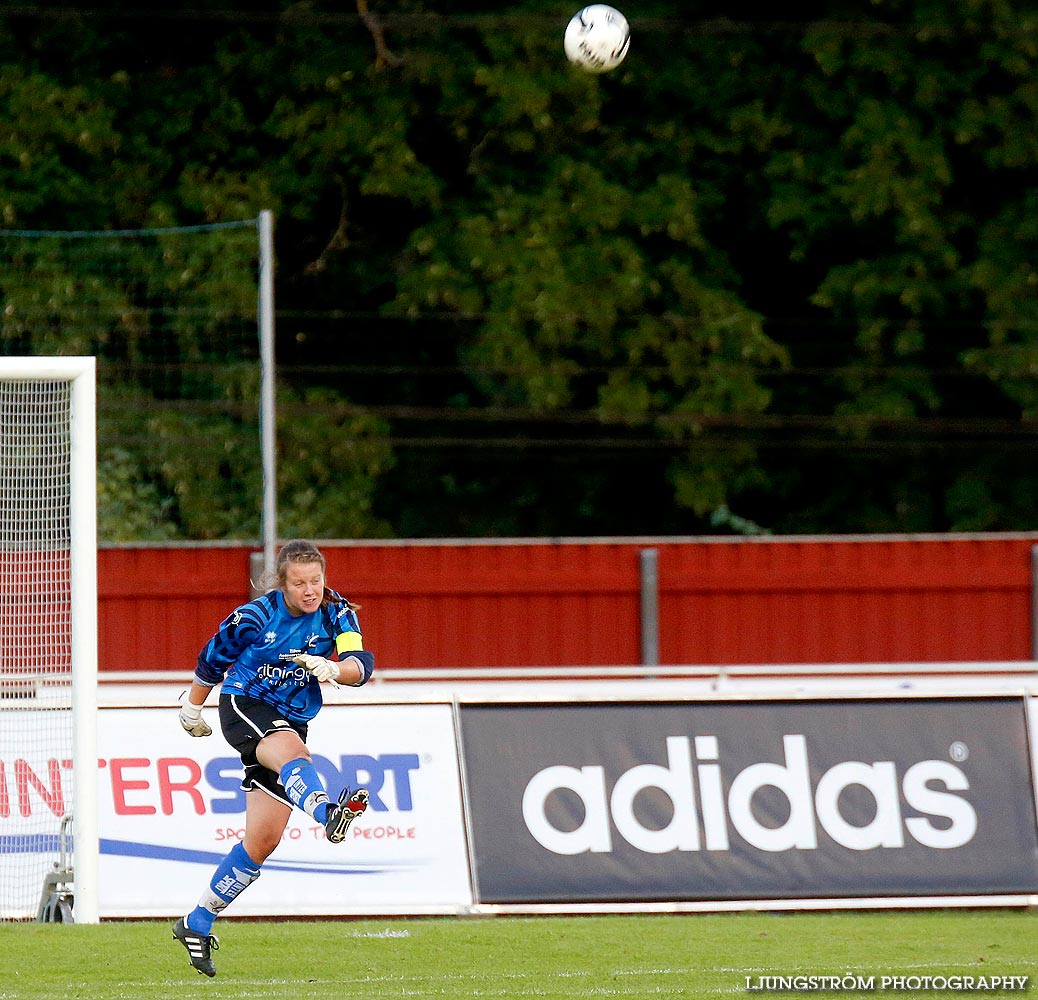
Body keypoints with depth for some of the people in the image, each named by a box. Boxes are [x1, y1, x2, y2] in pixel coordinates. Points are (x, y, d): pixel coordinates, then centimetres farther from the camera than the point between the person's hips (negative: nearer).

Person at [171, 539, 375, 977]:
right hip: (244, 706, -5)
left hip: (290, 722, 5)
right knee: (291, 750, -40)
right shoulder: (255, 616, -11)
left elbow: (362, 663, -19)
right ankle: (327, 813, -74)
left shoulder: (336, 612, -5)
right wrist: (192, 707, 18)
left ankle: (196, 924, 13)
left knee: (263, 839, 0)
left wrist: (332, 668, -40)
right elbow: (212, 660, 6)